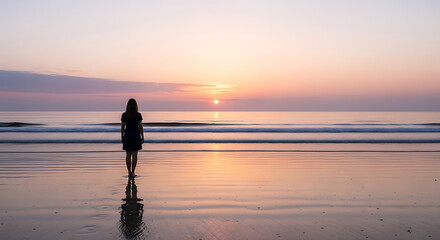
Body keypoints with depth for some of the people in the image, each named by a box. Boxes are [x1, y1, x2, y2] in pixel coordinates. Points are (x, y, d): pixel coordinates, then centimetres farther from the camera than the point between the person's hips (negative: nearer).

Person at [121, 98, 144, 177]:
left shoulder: (124, 115, -2)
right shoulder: (138, 115, -7)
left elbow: (122, 127, 0)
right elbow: (140, 127, -7)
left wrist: (122, 137, 10)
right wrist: (142, 137, 1)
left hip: (127, 135, 2)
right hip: (136, 135, -2)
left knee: (128, 155, 8)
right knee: (134, 154, 1)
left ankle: (129, 172, 11)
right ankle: (133, 172, -1)